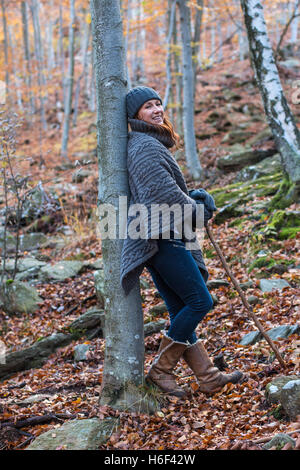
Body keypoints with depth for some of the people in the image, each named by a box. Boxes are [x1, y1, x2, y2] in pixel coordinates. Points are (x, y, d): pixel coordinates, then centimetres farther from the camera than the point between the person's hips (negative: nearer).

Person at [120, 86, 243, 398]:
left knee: (181, 310, 7)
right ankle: (160, 370, -3)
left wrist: (194, 197, 9)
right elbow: (162, 189, -18)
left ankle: (208, 377, 10)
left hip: (165, 238, 10)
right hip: (159, 237, -10)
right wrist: (196, 211, -3)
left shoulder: (154, 144, 24)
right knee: (200, 301, -9)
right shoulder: (145, 144, -9)